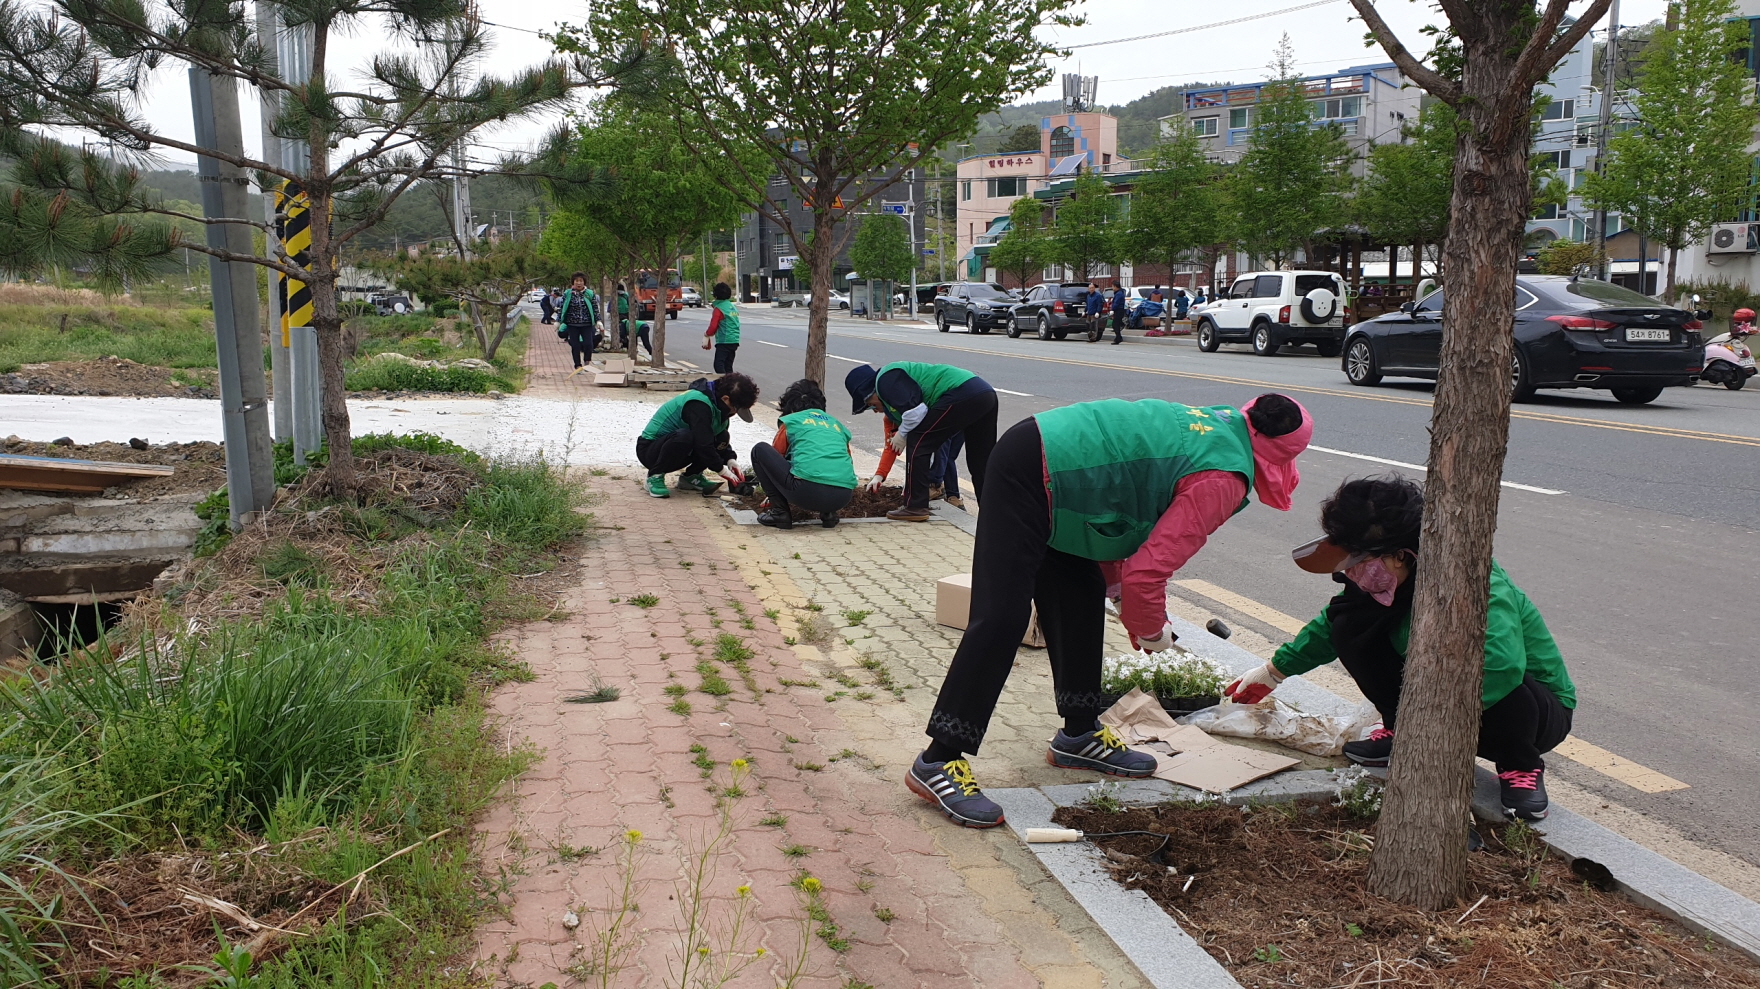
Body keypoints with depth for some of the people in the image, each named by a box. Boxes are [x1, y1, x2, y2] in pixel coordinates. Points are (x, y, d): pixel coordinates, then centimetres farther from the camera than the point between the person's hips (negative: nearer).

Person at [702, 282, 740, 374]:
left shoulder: (718, 309, -9)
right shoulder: (733, 307, 14)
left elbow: (713, 327, -12)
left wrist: (707, 334, 10)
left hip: (723, 341, -8)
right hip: (735, 341, 8)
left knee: (718, 365, -12)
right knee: (728, 366, 12)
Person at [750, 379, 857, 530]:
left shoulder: (790, 421, 19)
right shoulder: (837, 425, 29)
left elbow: (775, 458, 31)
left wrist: (772, 496, 49)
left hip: (808, 491, -5)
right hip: (843, 497, 5)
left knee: (760, 450, 15)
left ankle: (780, 513, 10)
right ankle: (829, 513, 16)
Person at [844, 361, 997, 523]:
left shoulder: (886, 379, -1)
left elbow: (915, 411, -15)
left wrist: (902, 434, 4)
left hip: (961, 394, -10)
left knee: (918, 442, -1)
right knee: (980, 460, 18)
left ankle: (915, 507, 1)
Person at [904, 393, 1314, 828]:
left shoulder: (1215, 420, 16)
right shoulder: (1225, 478, -11)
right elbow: (1149, 570, -17)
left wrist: (1117, 585, 20)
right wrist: (1152, 631, 3)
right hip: (1029, 477, -10)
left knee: (1081, 602, 16)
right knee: (1001, 619, -12)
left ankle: (1079, 734, 28)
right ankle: (939, 761, -9)